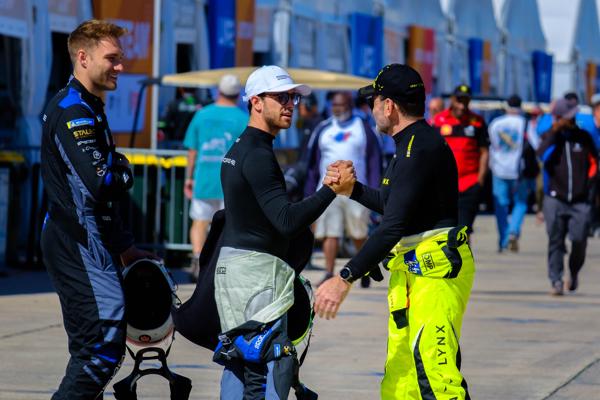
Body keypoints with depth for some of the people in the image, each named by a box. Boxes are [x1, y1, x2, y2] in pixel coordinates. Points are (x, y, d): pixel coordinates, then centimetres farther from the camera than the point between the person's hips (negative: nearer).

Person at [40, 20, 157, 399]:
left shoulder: (88, 108, 20)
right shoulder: (72, 111, -13)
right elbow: (98, 182, -25)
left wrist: (125, 246, 18)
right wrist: (124, 171, -3)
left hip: (87, 242, 11)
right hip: (80, 243, -11)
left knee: (91, 348, 12)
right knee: (106, 343, -15)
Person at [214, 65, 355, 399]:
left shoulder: (237, 151, 17)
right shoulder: (258, 155, -15)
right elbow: (286, 220, -24)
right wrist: (332, 190, -23)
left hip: (230, 265, 10)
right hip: (257, 270, -10)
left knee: (238, 359, 11)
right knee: (272, 364, -12)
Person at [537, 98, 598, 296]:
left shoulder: (583, 137, 9)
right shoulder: (550, 137, 5)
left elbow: (593, 163, 15)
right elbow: (543, 155, -16)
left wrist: (588, 187, 5)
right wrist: (555, 132, -16)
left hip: (580, 201, 1)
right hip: (555, 198, -1)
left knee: (579, 241, -6)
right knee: (555, 241, -4)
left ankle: (574, 273, 20)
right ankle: (556, 281, 0)